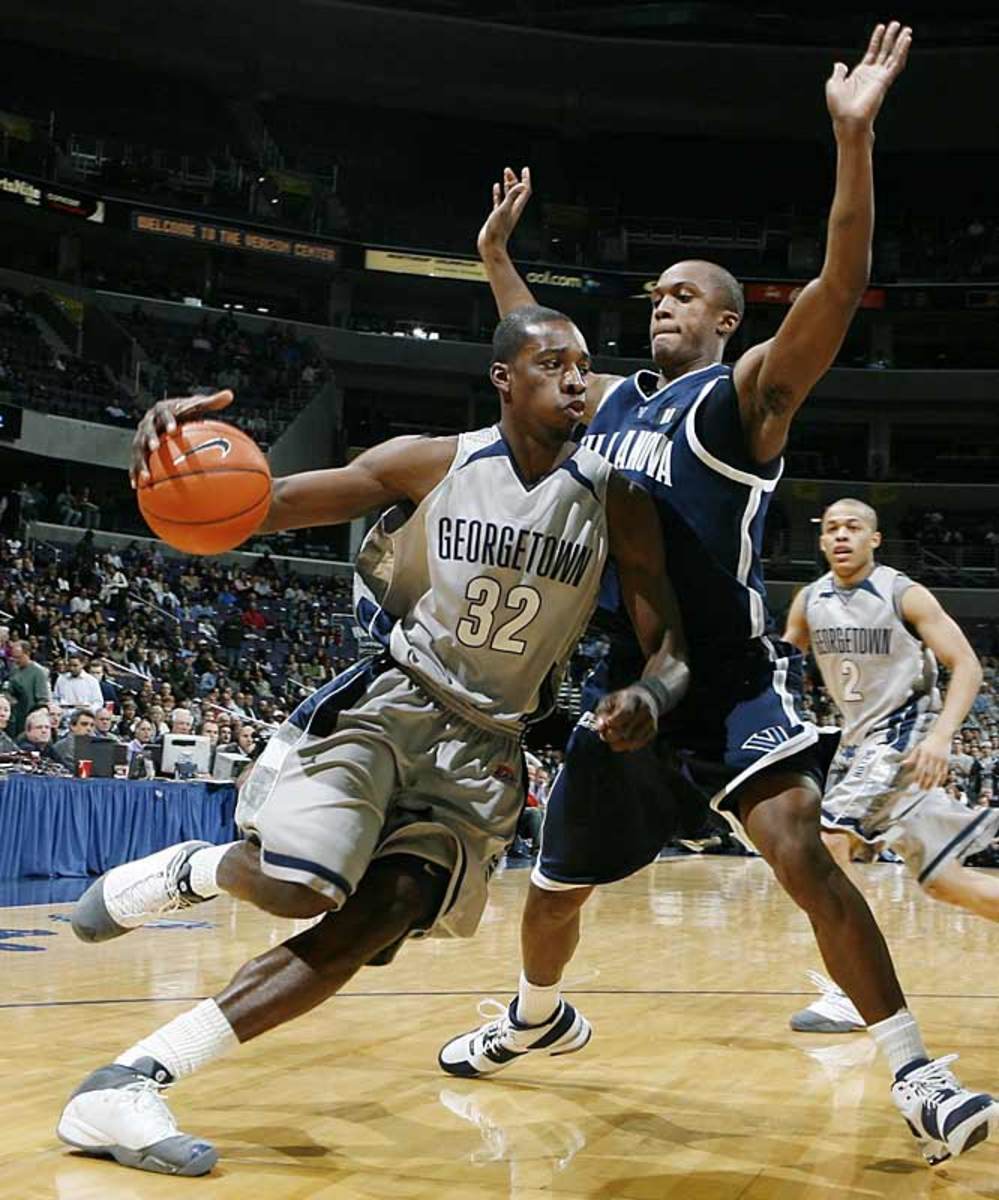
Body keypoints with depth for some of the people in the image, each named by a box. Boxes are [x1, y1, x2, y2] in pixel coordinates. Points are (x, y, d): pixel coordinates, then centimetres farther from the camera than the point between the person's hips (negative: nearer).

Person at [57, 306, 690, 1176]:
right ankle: (189, 870, 12)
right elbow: (266, 504, -4)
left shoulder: (615, 502, -3)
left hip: (485, 745, 2)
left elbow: (670, 647, -2)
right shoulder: (431, 463, -6)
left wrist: (649, 696, -28)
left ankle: (133, 1080, -14)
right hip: (390, 701, -2)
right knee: (297, 887, -25)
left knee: (382, 917, -17)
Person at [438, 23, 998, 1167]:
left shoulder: (747, 393, -6)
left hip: (733, 679, -6)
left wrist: (852, 138, -33)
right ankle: (531, 1020, 43)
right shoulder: (612, 401, 13)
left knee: (804, 856, -24)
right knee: (553, 885, 15)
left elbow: (840, 285, -22)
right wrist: (497, 253, 34)